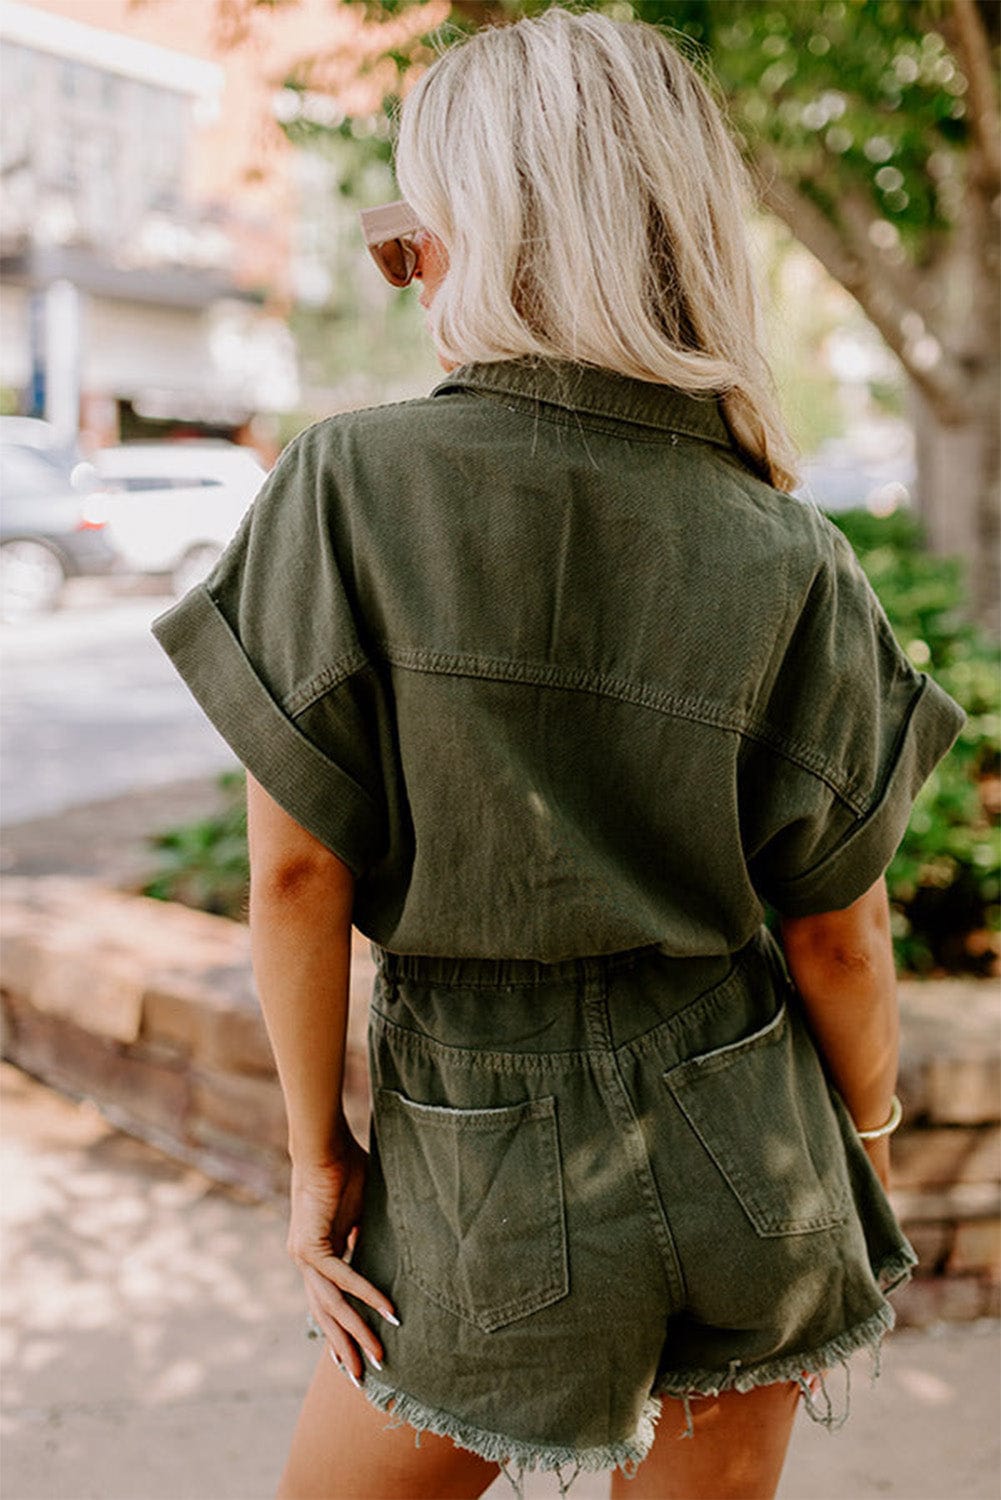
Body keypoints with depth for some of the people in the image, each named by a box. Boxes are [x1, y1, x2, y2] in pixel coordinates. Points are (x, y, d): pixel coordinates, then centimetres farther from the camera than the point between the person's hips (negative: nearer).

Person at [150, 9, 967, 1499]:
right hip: (748, 1148, 3)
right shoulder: (790, 561, -10)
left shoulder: (345, 487, -15)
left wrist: (318, 1153, 0)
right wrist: (868, 1144, 13)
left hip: (486, 1172, -2)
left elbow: (296, 871, -14)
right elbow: (838, 932, -4)